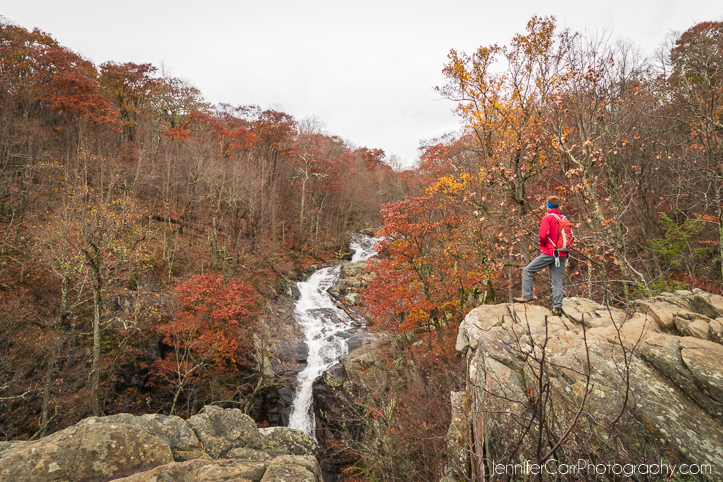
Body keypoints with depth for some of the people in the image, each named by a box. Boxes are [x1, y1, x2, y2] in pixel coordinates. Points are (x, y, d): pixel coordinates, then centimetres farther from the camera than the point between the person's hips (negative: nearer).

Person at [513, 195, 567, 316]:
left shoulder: (547, 218, -7)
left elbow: (543, 235, -19)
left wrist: (542, 244, -1)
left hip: (549, 253, -7)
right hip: (561, 255, 7)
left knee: (528, 271, 4)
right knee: (557, 281, 7)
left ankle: (527, 296, -1)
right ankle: (557, 307, 5)